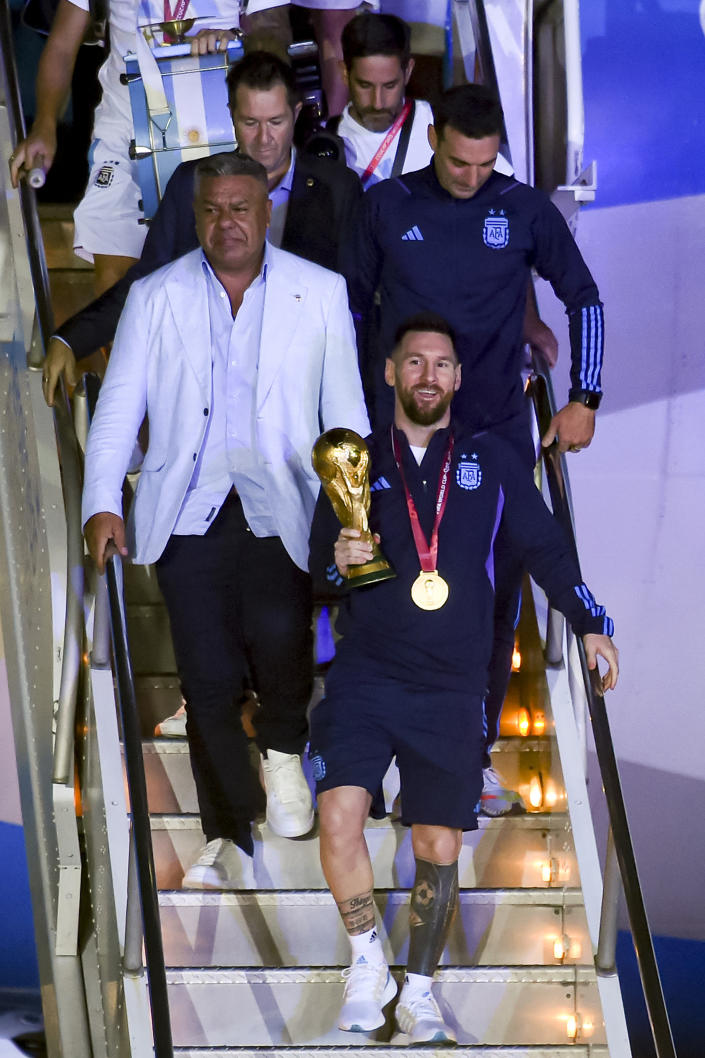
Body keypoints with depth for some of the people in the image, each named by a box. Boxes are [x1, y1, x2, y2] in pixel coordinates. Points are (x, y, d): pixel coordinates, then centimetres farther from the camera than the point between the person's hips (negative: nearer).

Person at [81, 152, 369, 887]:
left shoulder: (320, 292, 8)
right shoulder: (156, 297, 9)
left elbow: (344, 411, 8)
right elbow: (117, 410, 7)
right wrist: (102, 504, -5)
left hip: (278, 508, -1)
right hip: (188, 514, 1)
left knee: (277, 634, -25)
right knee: (208, 677, -1)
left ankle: (283, 748, 7)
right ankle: (227, 835, 16)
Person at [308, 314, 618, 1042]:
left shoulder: (490, 460, 10)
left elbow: (543, 548, 14)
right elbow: (319, 565, 10)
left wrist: (590, 624, 7)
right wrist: (338, 562, -12)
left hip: (451, 689, 1)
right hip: (365, 679, -1)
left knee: (439, 851, 2)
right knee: (339, 819, -19)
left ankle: (418, 992, 21)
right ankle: (366, 961, 4)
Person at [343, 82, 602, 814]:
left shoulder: (525, 210, -1)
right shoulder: (386, 207, 0)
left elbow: (585, 300, 9)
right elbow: (351, 305, 11)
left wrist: (584, 399, 5)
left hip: (498, 433, 0)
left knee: (496, 596, 1)